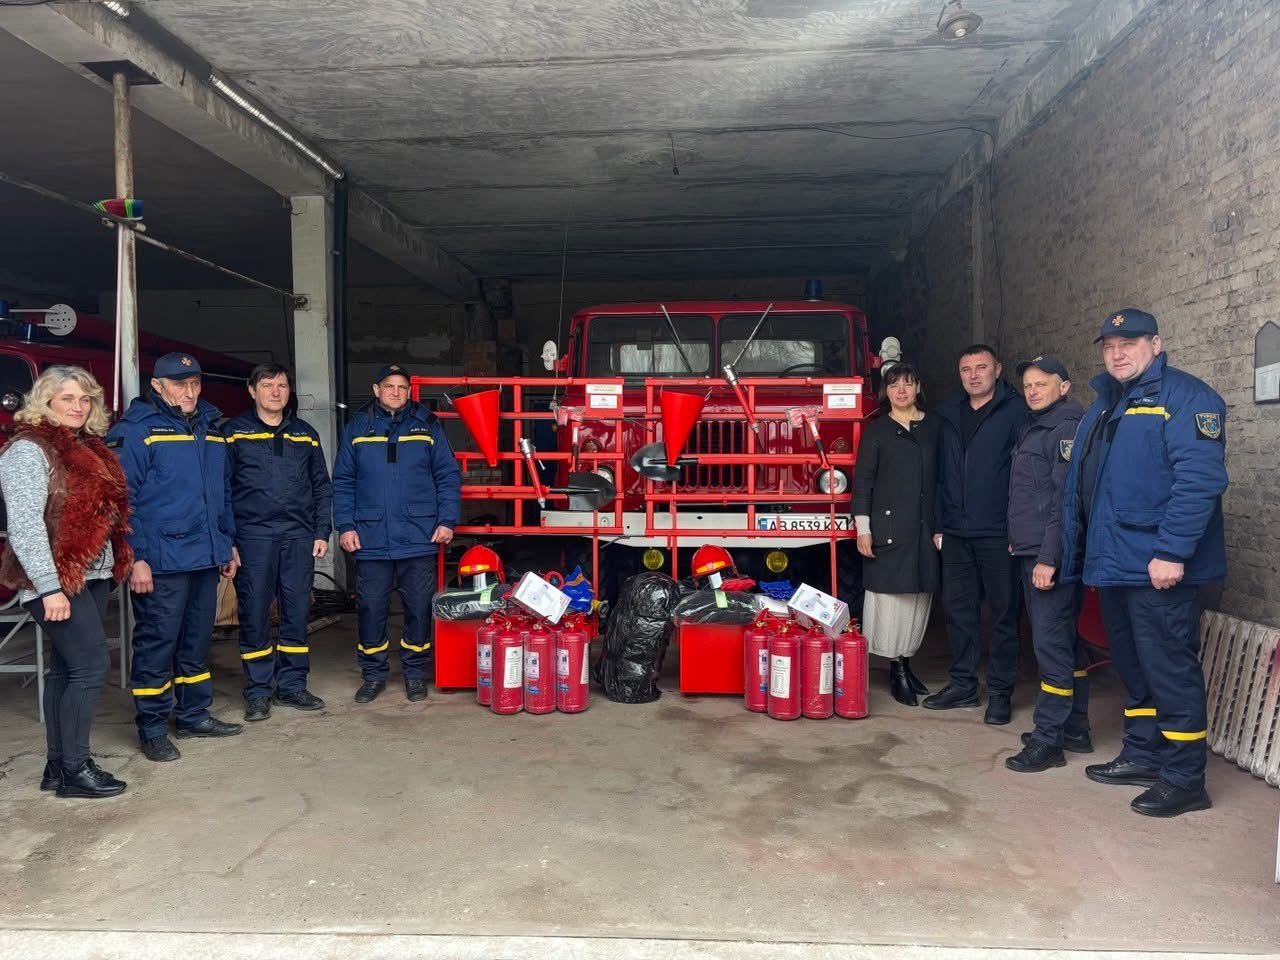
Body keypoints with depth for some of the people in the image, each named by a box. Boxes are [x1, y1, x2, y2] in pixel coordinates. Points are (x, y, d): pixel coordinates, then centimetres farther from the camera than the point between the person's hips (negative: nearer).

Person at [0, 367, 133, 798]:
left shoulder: (87, 448, 14)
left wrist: (122, 562, 9)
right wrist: (49, 588, -23)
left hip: (91, 575, 8)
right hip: (58, 579, -8)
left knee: (67, 669, 12)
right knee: (92, 665, -9)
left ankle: (57, 766, 20)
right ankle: (75, 770, 2)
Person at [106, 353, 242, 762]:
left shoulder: (210, 429, 14)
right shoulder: (136, 430, -7)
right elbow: (121, 497, -12)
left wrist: (228, 542, 19)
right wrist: (134, 557, -16)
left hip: (206, 558, 7)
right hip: (160, 562, -7)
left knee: (197, 641, 15)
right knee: (156, 644, 0)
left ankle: (194, 716, 27)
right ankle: (152, 730, 12)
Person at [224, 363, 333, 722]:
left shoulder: (305, 434, 14)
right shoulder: (234, 432, 5)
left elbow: (322, 487, 15)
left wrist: (322, 532, 6)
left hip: (299, 536, 3)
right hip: (253, 535, -3)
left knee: (297, 612, 5)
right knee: (254, 614, 1)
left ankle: (292, 684, 17)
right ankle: (258, 691, 12)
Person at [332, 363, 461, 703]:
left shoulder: (427, 425, 4)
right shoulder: (357, 427, 6)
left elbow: (448, 476, 4)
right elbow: (343, 482, 7)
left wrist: (447, 520, -4)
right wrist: (345, 526, -1)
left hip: (418, 538, -1)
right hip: (370, 539, 1)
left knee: (419, 608, 6)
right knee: (370, 608, 6)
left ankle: (415, 672, 21)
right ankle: (373, 674, 22)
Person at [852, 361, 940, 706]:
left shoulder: (934, 427, 10)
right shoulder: (876, 430, 1)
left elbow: (942, 478, 12)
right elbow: (863, 481, -2)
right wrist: (862, 529, -8)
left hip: (925, 527, 4)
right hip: (888, 527, -3)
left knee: (919, 595, 7)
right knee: (891, 594, -5)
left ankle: (906, 662, 19)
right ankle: (895, 669, 3)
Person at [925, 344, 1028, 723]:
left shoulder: (1015, 411, -4)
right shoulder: (949, 414, 12)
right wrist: (938, 524, 10)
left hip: (999, 533, -5)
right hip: (956, 533, 5)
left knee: (1003, 613, 5)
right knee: (958, 608, 11)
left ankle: (1000, 692, 15)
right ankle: (963, 684, 23)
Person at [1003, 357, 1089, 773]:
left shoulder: (1066, 427, -11)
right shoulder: (1035, 427, 19)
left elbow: (1066, 500, -19)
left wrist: (1049, 558, -22)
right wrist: (1018, 541, 18)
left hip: (1051, 556, -10)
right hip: (1031, 553, 10)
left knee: (1051, 644, -7)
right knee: (1064, 642, 15)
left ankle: (1048, 740, -2)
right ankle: (1075, 728, 25)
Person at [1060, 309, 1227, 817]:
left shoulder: (1185, 396, -9)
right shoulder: (1103, 405, 18)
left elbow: (1201, 478, -20)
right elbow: (1079, 486, 21)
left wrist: (1172, 551, -24)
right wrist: (1074, 556, 18)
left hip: (1158, 566, -9)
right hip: (1113, 564, 9)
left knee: (1170, 669, -2)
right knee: (1133, 666, 17)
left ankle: (1184, 780, 9)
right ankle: (1142, 755, 30)